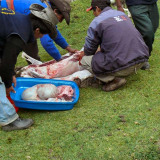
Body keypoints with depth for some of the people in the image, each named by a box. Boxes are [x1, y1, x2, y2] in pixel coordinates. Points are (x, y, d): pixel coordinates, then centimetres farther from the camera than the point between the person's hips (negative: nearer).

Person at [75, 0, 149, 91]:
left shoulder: (97, 22, -3)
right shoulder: (122, 14, 18)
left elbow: (89, 49, 7)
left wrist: (83, 56, 31)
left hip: (123, 67, -8)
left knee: (85, 60, 9)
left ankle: (114, 79, -2)